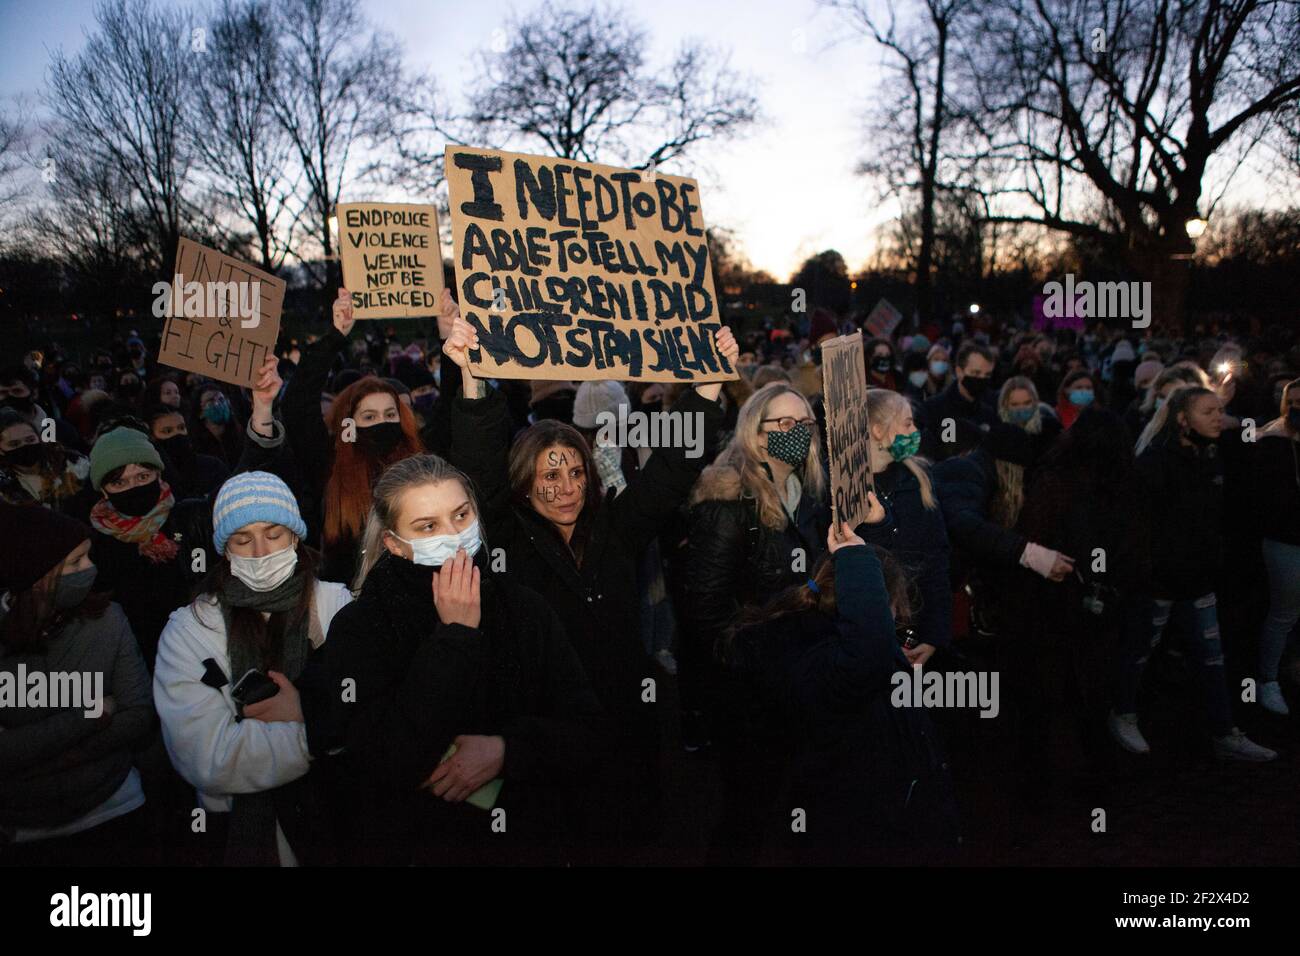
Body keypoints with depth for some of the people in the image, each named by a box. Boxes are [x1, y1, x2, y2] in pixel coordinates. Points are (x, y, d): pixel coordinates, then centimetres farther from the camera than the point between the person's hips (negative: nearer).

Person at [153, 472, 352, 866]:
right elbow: (209, 760, -11)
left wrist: (301, 714, -13)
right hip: (240, 819, 0)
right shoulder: (188, 631, 1)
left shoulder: (338, 606, 3)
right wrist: (304, 730, -10)